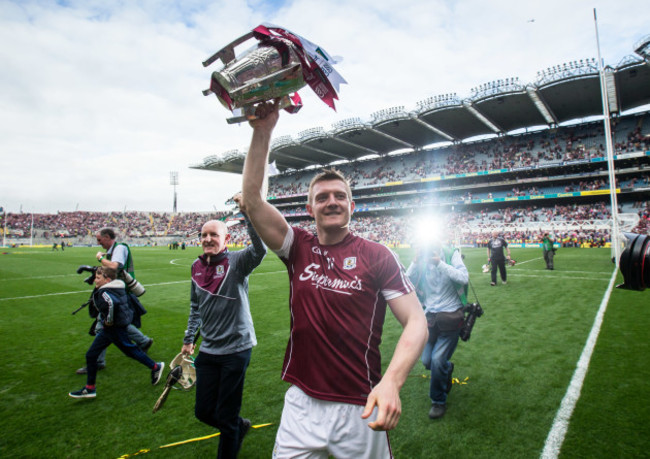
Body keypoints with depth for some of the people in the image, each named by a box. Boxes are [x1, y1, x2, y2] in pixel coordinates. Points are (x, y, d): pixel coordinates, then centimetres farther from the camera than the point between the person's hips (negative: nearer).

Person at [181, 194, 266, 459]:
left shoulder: (237, 262, -13)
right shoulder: (197, 267, 6)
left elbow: (259, 250, -36)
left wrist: (248, 212, -42)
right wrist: (189, 338, 18)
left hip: (236, 349, -6)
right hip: (208, 350, 6)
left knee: (226, 417, 7)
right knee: (203, 412, 17)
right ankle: (240, 427, 46)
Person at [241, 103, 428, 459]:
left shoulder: (377, 256, -7)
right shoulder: (299, 248, -1)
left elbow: (416, 321, -11)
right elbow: (252, 197, -8)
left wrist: (391, 381, -27)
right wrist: (263, 130, -13)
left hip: (359, 409, -1)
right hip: (301, 404, 2)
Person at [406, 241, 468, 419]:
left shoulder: (451, 254, -9)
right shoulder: (421, 258, -1)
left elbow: (464, 278, -23)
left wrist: (440, 263, -27)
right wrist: (415, 262, -19)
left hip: (450, 316, -4)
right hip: (430, 316, 4)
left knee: (437, 360, -7)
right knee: (427, 361, 10)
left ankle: (438, 401, 19)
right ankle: (447, 368, 46)